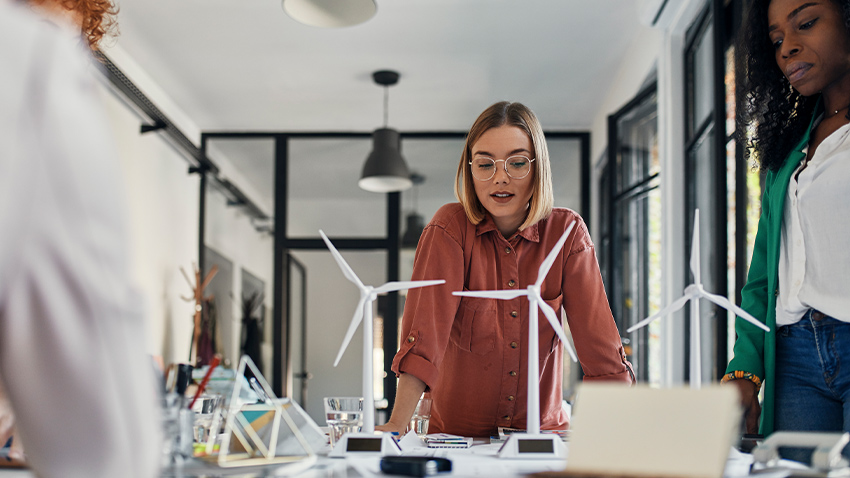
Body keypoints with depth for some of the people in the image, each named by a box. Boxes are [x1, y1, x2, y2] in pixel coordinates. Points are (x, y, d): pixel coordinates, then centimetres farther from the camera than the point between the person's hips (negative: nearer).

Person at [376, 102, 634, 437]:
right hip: (457, 433, -1)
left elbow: (600, 344, -6)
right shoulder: (451, 228, -6)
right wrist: (397, 426, -29)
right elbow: (426, 330, -17)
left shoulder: (567, 232, -2)